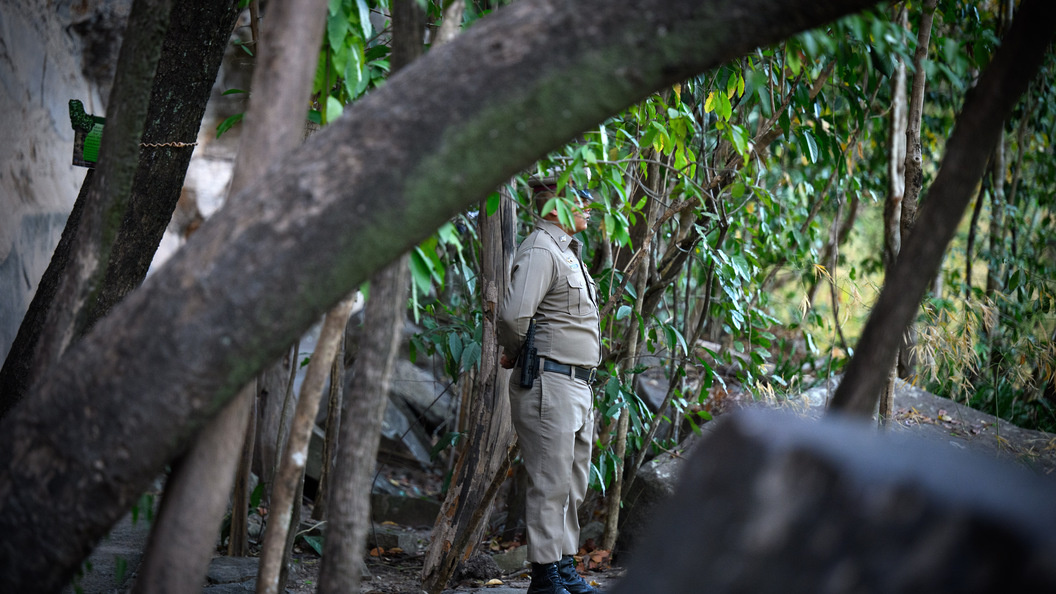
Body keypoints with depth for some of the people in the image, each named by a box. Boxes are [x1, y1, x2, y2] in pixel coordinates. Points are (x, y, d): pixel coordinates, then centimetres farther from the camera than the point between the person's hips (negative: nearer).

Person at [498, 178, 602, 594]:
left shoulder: (567, 252, 19)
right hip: (549, 381, -10)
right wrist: (515, 354, -6)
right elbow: (513, 315, -25)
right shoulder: (540, 251, -13)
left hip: (578, 384, 10)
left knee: (573, 483, 14)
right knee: (550, 483, -6)